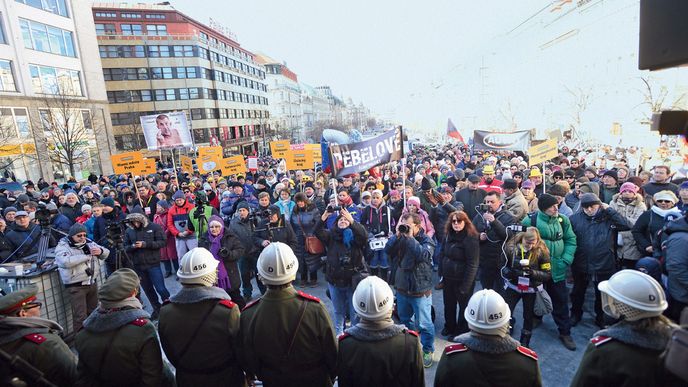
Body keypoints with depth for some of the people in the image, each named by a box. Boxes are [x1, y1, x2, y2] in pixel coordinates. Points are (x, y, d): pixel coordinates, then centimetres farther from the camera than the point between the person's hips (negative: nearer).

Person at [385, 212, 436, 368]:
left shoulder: (426, 240, -11)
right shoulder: (400, 238, 4)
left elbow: (423, 255, -31)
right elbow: (388, 250, -8)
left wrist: (410, 237, -27)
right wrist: (397, 235, -18)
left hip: (420, 290, -6)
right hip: (401, 288, 6)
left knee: (423, 324, 4)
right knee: (404, 320, 23)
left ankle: (427, 351, 24)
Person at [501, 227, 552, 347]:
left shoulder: (541, 251, -17)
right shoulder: (511, 248, -16)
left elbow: (548, 274, -12)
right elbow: (502, 267, -8)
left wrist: (533, 272, -30)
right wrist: (510, 272, -30)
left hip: (531, 289, 0)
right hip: (513, 286, 0)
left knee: (528, 317, 16)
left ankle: (524, 344, 38)